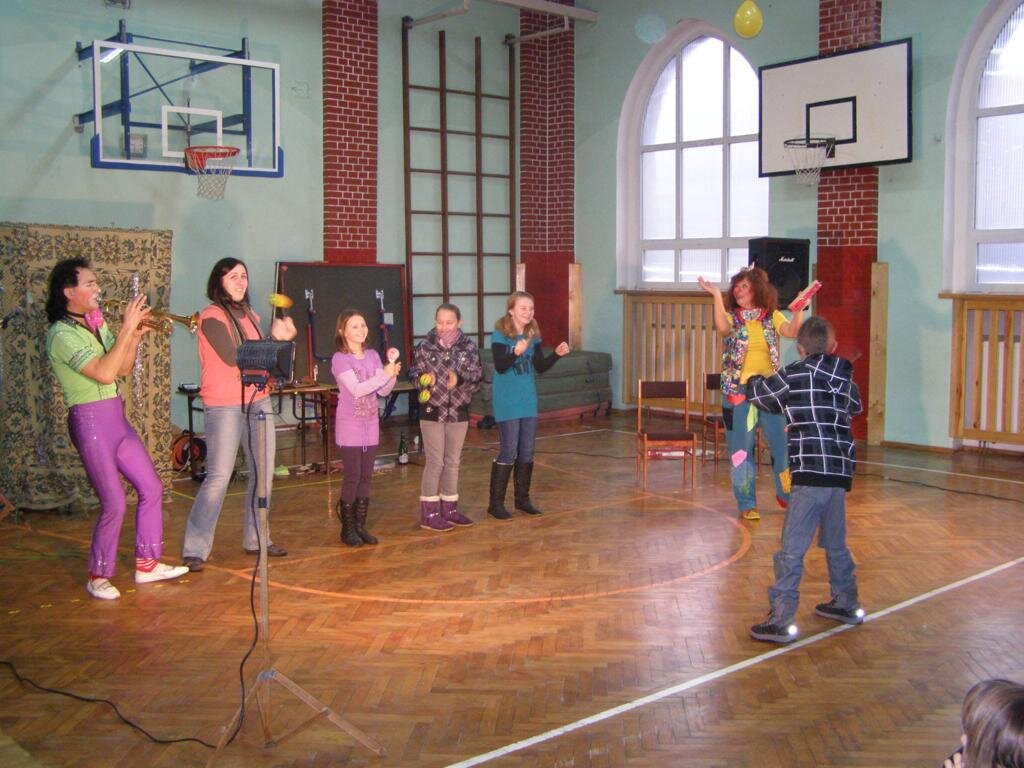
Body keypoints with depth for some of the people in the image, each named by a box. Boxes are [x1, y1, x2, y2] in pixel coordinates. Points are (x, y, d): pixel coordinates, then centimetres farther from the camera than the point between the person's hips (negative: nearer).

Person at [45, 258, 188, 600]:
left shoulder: (96, 324, 11)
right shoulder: (62, 334, -15)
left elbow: (123, 369, 13)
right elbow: (105, 373, -25)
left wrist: (135, 336, -2)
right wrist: (126, 328, -22)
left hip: (115, 417, 9)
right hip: (90, 421, -8)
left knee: (151, 488, 10)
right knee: (115, 503, -6)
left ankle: (147, 564, 22)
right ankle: (98, 577, 12)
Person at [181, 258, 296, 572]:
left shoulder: (250, 315, 15)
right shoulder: (212, 316, -8)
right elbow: (234, 357, -19)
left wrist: (279, 339, -2)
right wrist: (274, 338, -15)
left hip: (258, 401, 8)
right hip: (224, 406, -7)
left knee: (263, 472, 9)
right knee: (219, 476, -8)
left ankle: (255, 538, 22)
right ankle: (195, 550, 0)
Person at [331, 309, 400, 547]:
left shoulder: (373, 355, 8)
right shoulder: (340, 359, -10)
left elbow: (382, 391, 5)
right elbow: (357, 389, -20)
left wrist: (392, 375, -14)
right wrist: (384, 374, -26)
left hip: (371, 423, 6)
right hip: (350, 425, -5)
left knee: (366, 477, 8)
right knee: (352, 477, -4)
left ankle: (360, 525, 16)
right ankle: (347, 528, 7)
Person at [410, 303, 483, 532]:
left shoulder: (468, 347, -1)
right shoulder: (425, 347, -6)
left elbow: (477, 374, -4)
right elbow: (415, 373, 0)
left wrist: (459, 379, -23)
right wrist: (423, 378, -23)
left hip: (458, 412, 3)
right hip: (432, 411, -3)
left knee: (453, 462, 13)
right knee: (435, 462, -2)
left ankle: (449, 509, 26)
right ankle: (429, 514, 7)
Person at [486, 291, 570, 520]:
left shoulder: (533, 335, 7)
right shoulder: (500, 334, -11)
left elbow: (540, 366, 11)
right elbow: (500, 366, -21)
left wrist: (557, 354, -5)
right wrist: (516, 352, -38)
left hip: (528, 400, 6)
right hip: (507, 402, -6)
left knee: (527, 452, 10)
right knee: (509, 452, -6)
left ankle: (522, 498, 24)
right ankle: (495, 503, 4)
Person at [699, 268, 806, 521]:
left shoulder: (772, 317, 5)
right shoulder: (732, 317, 2)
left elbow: (792, 332, -13)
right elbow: (723, 328, -21)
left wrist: (799, 308, -28)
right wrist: (717, 296, -29)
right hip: (738, 391, -1)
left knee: (782, 443, 6)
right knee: (741, 448, 3)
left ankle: (786, 494, 29)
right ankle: (747, 504, 14)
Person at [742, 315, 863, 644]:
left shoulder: (795, 374, -5)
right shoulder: (845, 378, 12)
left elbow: (755, 391, 7)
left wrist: (755, 379, 29)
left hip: (811, 475, -7)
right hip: (840, 474, 7)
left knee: (791, 550, -5)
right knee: (836, 544, 24)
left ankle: (782, 620, -6)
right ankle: (847, 604, 37)